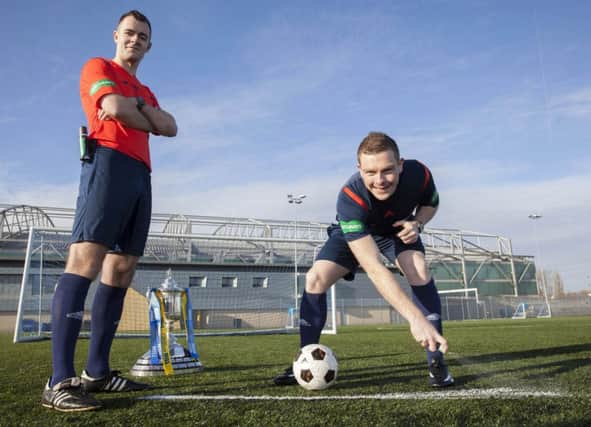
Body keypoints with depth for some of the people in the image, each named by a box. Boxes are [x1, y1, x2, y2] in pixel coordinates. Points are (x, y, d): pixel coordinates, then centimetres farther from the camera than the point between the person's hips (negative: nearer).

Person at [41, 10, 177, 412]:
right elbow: (115, 107, -9)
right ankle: (59, 382, -21)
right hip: (109, 163, -8)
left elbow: (171, 128, 14)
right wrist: (148, 122, 9)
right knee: (85, 261, -19)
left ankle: (96, 371, 6)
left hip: (141, 175, 8)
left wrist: (139, 105, 0)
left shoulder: (145, 92, 31)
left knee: (121, 272, 1)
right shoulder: (98, 66, 12)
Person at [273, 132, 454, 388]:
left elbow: (430, 203, -4)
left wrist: (417, 223, -28)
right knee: (315, 279, -19)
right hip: (354, 231, -1)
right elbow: (374, 268, -52)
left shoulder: (419, 174, -32)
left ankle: (436, 362, -16)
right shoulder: (350, 199, -44)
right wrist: (416, 318, -59)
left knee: (419, 269, -28)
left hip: (399, 229, 2)